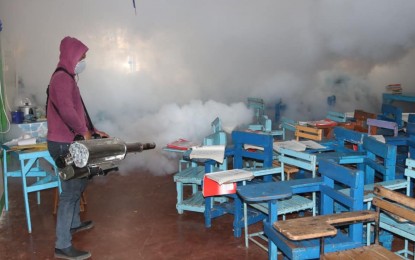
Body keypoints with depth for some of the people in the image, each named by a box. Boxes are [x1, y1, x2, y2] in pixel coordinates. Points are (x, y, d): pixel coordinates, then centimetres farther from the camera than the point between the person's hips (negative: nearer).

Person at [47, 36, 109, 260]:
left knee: (79, 183, 23)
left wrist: (93, 130, 21)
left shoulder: (68, 78, 17)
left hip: (69, 142, 11)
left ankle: (74, 223, 41)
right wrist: (84, 132, -19)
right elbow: (66, 110, -30)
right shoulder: (61, 78, -17)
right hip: (63, 144, -11)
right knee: (70, 191, -8)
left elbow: (77, 109, 24)